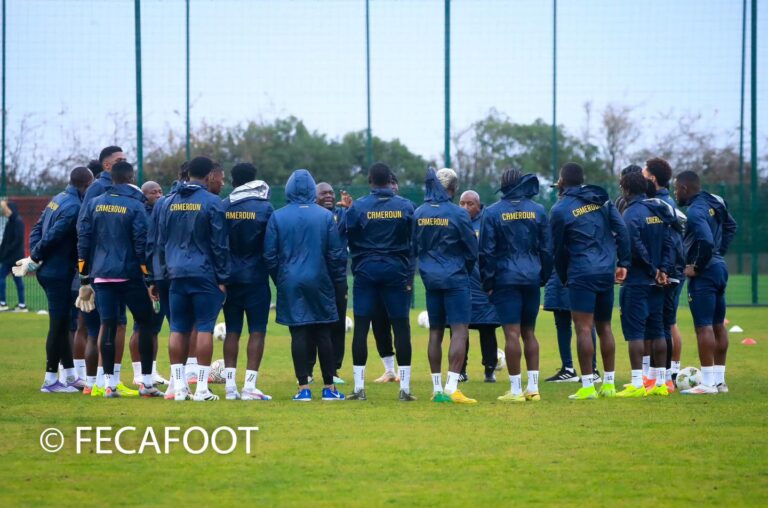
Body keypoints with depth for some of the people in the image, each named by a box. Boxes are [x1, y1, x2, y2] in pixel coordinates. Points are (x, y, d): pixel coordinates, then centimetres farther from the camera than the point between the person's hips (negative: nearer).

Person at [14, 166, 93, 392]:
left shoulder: (58, 199, 11)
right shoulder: (74, 208, -18)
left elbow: (38, 229, 12)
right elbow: (52, 236, -21)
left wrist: (34, 257, 4)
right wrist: (34, 259, -8)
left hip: (48, 271, 9)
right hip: (59, 273, -9)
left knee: (62, 323, 15)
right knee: (59, 325, -3)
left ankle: (70, 375, 22)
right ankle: (51, 380, 1)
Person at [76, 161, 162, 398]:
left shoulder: (94, 204, 6)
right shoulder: (135, 206, -7)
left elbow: (83, 240, 6)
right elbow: (142, 244, -9)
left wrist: (85, 278, 13)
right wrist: (151, 277, -3)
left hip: (102, 276, 4)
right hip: (129, 275, -4)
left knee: (108, 327, 5)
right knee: (145, 323, 7)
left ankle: (109, 384, 3)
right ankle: (146, 382, 5)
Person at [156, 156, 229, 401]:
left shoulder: (169, 203, 9)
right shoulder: (212, 203, -6)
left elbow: (161, 243, 13)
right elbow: (220, 244, -7)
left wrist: (164, 273, 18)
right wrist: (222, 278, -3)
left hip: (177, 274, 4)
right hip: (205, 275, -4)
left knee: (178, 330, 8)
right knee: (205, 328, -2)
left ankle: (179, 386, 5)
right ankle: (202, 388, -5)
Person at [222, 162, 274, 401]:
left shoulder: (223, 207, 1)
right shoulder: (264, 207, -7)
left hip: (230, 278, 3)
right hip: (256, 278, -3)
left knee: (232, 331, 9)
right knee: (257, 331, 0)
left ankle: (230, 386, 5)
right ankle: (249, 385, -7)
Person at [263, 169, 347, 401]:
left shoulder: (278, 217, -2)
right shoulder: (325, 216, -3)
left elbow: (269, 255, 1)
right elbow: (336, 254, 1)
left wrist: (279, 280, 13)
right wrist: (339, 282, 10)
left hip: (291, 284, 0)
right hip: (319, 283, 0)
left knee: (298, 334, 1)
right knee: (323, 334, 7)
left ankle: (304, 388, -2)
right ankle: (329, 387, 9)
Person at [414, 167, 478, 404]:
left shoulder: (419, 213, 2)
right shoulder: (457, 214, -11)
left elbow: (413, 248, 7)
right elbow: (472, 250, -4)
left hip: (430, 278, 5)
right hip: (455, 278, -5)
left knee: (435, 332, 11)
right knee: (460, 331, -5)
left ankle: (437, 388, 13)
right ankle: (451, 387, -16)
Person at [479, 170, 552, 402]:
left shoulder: (493, 212, -4)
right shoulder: (538, 210, 4)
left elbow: (487, 251, -5)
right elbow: (546, 248, 6)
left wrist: (488, 282, 1)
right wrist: (543, 276, 15)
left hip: (506, 279, -3)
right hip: (532, 279, 3)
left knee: (512, 333, -5)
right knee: (529, 332, 12)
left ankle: (516, 389, -5)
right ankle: (533, 387, 10)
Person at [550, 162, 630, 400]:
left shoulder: (560, 209, -3)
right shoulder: (602, 200, 10)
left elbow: (558, 249, 2)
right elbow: (621, 230, 2)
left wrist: (564, 278, 15)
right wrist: (623, 262, 4)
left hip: (581, 274, -6)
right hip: (607, 272, 6)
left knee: (583, 328, -5)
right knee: (604, 326, 14)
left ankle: (587, 385, -9)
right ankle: (609, 383, 16)